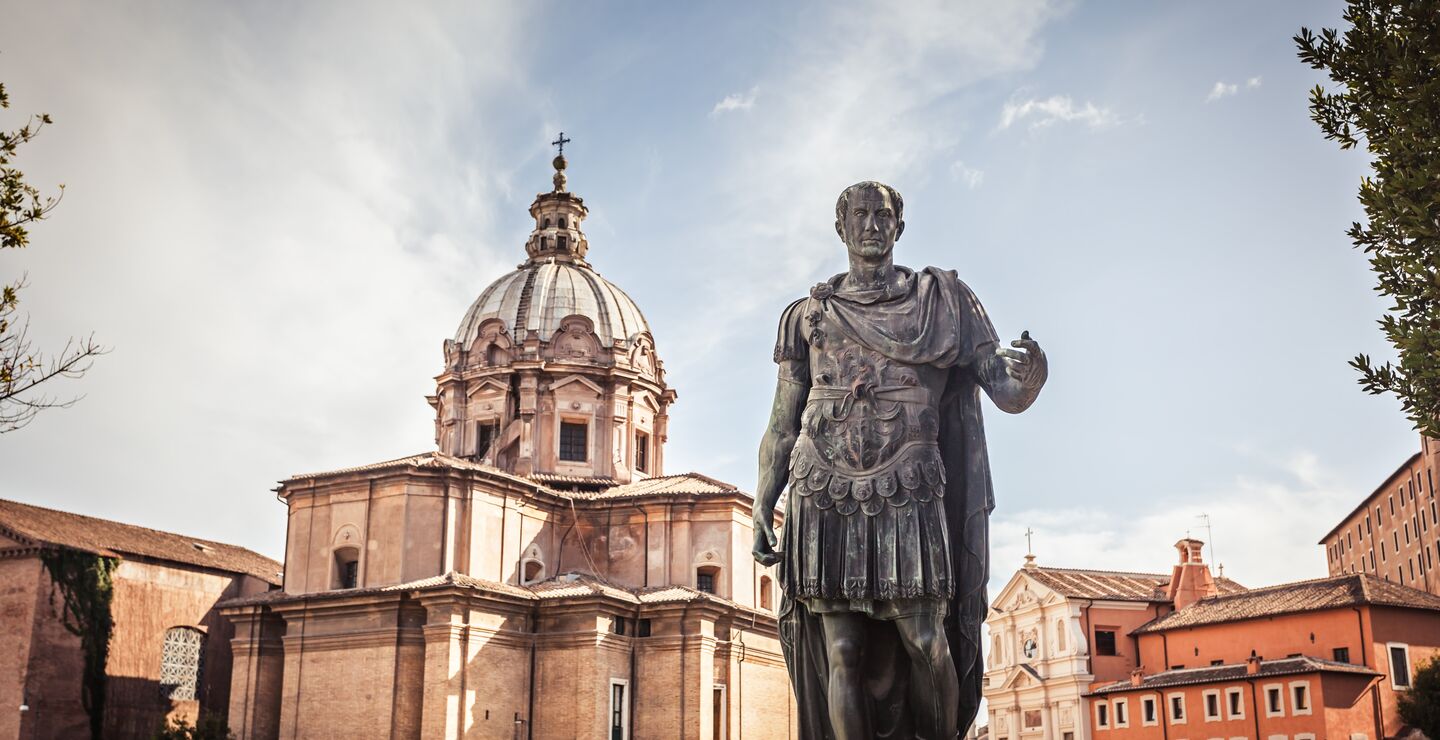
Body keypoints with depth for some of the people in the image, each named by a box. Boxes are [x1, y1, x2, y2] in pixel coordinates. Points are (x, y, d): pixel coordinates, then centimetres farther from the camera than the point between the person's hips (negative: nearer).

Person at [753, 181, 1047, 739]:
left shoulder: (940, 299, 12)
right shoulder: (809, 314, 15)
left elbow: (1008, 393, 3)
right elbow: (782, 426, 14)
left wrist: (1031, 374, -20)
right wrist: (762, 506, 3)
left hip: (908, 501, -1)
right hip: (825, 500, 1)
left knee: (925, 645, -10)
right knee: (842, 655, -1)